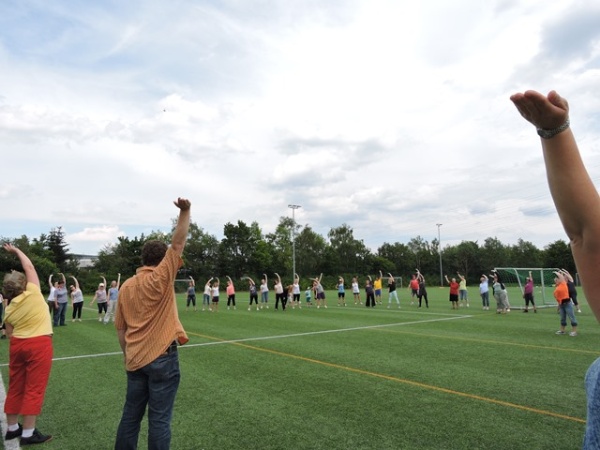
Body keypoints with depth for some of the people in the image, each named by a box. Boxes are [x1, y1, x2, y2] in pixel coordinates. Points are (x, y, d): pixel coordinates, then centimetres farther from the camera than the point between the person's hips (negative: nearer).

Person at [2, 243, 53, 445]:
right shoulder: (33, 294, -11)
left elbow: (10, 333, 6)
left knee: (16, 387, 17)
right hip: (39, 344, -6)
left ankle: (12, 428, 30)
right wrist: (16, 250, 10)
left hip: (18, 345, 6)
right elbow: (29, 266, -2)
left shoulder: (9, 308, 3)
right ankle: (28, 433, 7)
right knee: (34, 388, 1)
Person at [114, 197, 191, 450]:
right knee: (159, 419, 4)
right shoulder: (160, 278, -12)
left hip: (135, 360, 6)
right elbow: (177, 244, -18)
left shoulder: (126, 286, 6)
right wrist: (185, 211, -20)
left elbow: (120, 329, 11)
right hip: (162, 358, -6)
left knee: (131, 415, 18)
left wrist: (127, 356, 21)